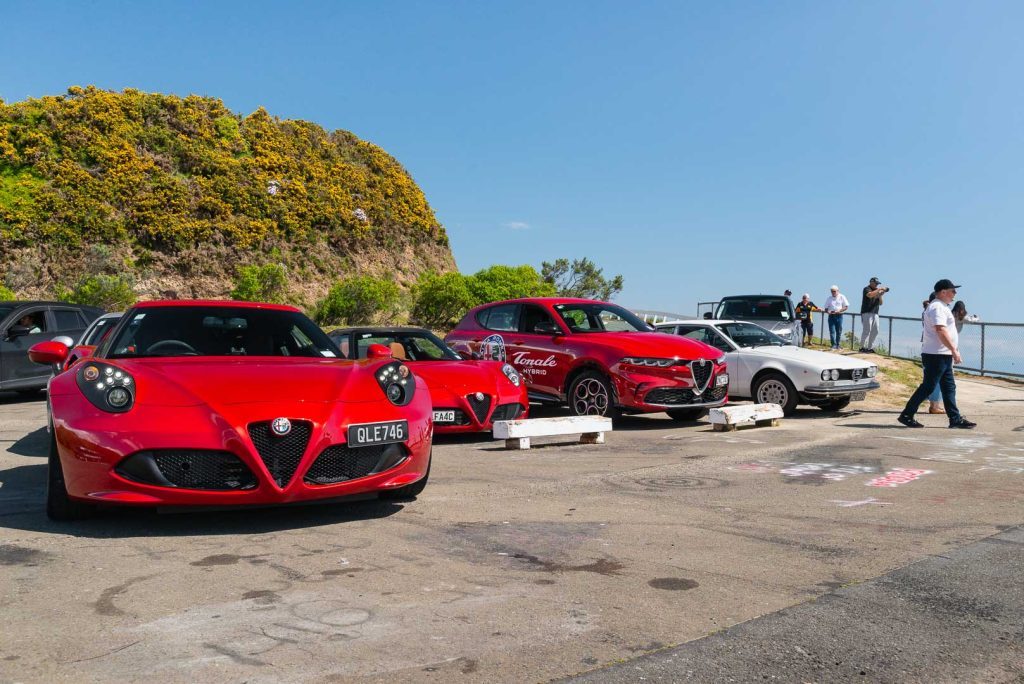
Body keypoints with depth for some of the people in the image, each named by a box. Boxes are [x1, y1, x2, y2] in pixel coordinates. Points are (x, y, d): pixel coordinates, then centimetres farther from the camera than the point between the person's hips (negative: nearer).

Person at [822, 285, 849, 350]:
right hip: (831, 316, 1)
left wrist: (839, 311, -14)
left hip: (839, 316, -1)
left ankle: (838, 345, 11)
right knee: (832, 331, -7)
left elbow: (846, 306, 2)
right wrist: (828, 311, -11)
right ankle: (834, 345, -8)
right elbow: (826, 308, 12)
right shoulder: (829, 298, 11)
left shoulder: (842, 297, 5)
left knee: (839, 331, 3)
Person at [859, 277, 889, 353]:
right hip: (867, 313, -8)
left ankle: (870, 348, 12)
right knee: (867, 330, -12)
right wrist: (879, 289, -21)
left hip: (875, 314, 8)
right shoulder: (867, 289, -2)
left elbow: (880, 303, 18)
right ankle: (862, 347, -9)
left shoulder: (877, 291, 19)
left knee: (875, 331, 6)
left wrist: (880, 295, 2)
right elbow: (870, 295, -26)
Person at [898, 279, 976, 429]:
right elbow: (941, 331, -24)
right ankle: (906, 415, -2)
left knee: (949, 388, 10)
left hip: (944, 356, 11)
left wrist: (953, 350, 22)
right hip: (936, 355, -11)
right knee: (927, 387, -7)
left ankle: (955, 419, 14)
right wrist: (954, 350, -25)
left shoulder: (942, 307, 19)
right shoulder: (937, 307, -14)